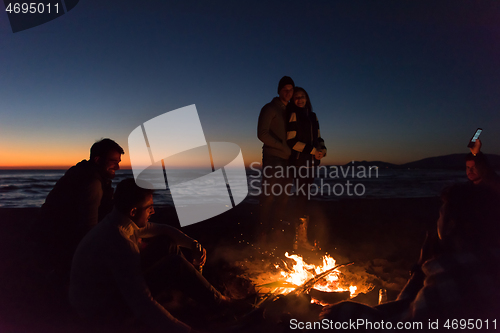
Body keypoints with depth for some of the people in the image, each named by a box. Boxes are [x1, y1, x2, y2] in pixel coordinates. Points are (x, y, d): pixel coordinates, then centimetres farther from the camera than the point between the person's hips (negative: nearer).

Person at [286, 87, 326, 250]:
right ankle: (302, 237, -5)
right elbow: (291, 141, -11)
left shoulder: (312, 116, 18)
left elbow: (318, 138, 20)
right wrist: (313, 150, -13)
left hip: (312, 162, 7)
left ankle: (300, 235, 14)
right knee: (302, 197, -9)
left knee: (304, 197, 7)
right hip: (299, 162, -6)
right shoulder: (293, 115, -3)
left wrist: (323, 149, -1)